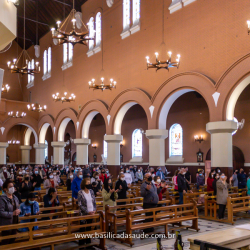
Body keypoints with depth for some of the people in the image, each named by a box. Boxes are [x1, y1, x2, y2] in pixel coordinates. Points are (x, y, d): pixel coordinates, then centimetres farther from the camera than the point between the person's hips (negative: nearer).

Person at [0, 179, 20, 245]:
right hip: (6, 225, -7)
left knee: (12, 241, 19)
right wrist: (12, 213, -24)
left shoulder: (15, 198, 7)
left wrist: (18, 211, -4)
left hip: (14, 224, 7)